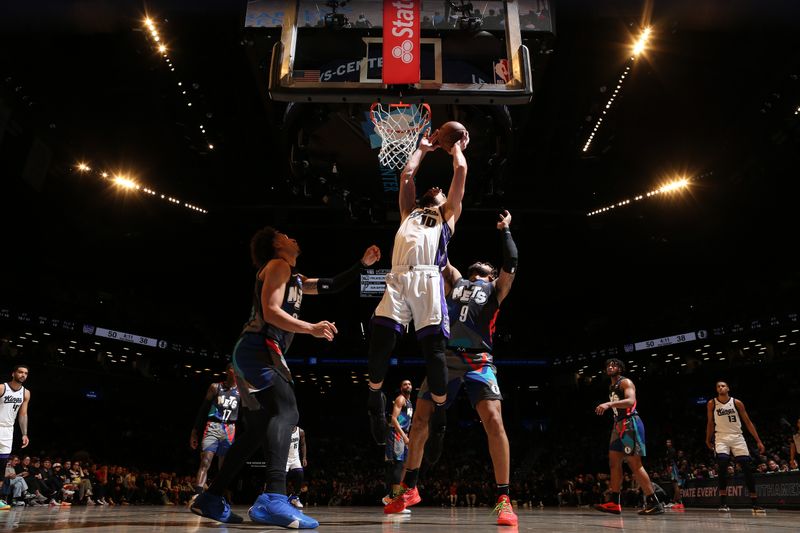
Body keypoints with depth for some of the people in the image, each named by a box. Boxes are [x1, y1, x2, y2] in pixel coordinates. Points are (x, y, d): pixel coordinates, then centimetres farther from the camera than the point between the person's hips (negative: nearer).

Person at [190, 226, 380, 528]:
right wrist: (311, 329, -26)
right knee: (286, 412, -26)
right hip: (258, 349, -11)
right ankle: (273, 499, -41)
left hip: (254, 354, 11)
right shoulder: (278, 266, -1)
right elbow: (271, 312, -14)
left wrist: (363, 263, 25)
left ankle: (210, 499, 15)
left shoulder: (295, 278, 28)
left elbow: (331, 286, 30)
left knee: (258, 430, 12)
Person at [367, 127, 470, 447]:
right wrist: (423, 148, 48)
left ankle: (440, 411, 4)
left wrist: (457, 148, 43)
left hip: (428, 280, -2)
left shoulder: (448, 215, 29)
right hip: (398, 279, 2)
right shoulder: (409, 213, 35)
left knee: (433, 348, -9)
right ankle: (375, 399, 15)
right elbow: (406, 175, 36)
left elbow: (461, 172, 28)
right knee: (380, 342, -8)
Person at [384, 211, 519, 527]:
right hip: (446, 358, 3)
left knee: (493, 420, -19)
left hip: (478, 361, -3)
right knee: (421, 418, 1)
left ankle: (503, 500, -10)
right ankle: (409, 489, 16)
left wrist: (505, 230, 11)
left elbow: (512, 263, 2)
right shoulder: (456, 281, 24)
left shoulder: (496, 289, 16)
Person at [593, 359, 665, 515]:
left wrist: (609, 404, -35)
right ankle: (614, 503, 8)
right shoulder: (612, 387, 21)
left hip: (630, 424, -9)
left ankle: (654, 503, -6)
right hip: (619, 425, 9)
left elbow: (630, 401, -25)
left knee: (635, 464, -11)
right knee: (614, 463, 5)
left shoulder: (625, 382, -7)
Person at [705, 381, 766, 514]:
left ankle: (755, 503, 6)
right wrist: (708, 440, 15)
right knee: (722, 464, -20)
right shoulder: (712, 404, 0)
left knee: (746, 467, -5)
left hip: (737, 437, 1)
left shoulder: (737, 402, -1)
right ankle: (723, 502, -15)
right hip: (721, 437, -1)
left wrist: (758, 441, -1)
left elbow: (748, 422, 3)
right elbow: (710, 423, 11)